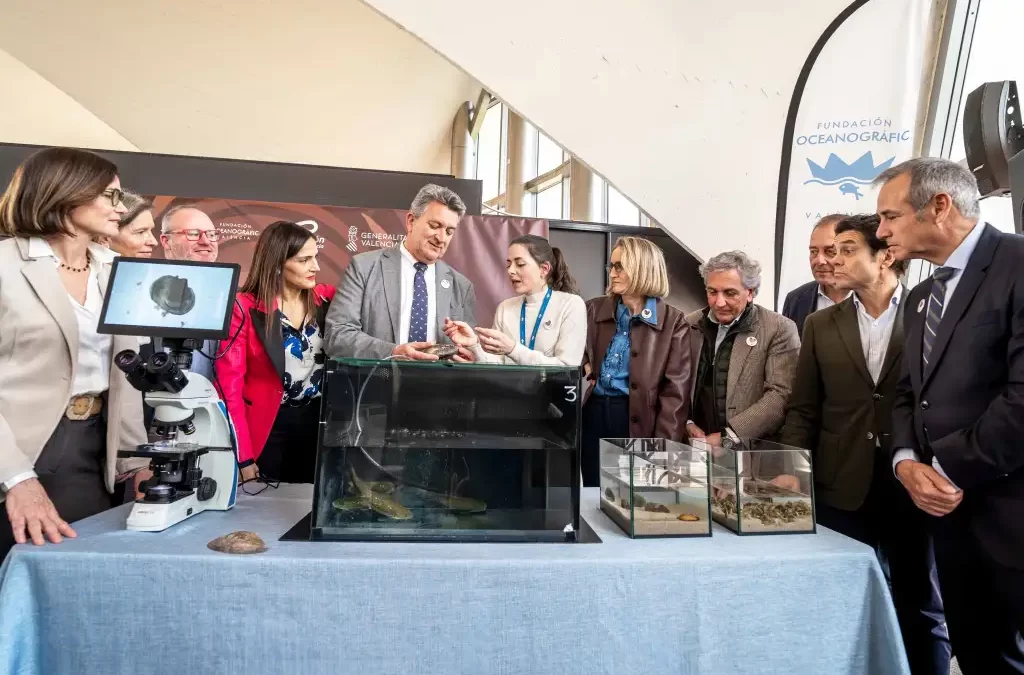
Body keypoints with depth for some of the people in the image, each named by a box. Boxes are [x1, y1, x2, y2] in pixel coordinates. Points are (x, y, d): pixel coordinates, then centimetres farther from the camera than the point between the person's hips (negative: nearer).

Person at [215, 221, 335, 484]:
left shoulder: (326, 299, 0)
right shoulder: (245, 307, -11)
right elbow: (229, 383, -10)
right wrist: (244, 457, -12)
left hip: (320, 423, 4)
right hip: (269, 428, -3)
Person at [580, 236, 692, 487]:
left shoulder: (673, 322, -3)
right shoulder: (593, 310, 8)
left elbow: (675, 391, -7)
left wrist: (662, 447, -12)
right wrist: (582, 366, -5)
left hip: (638, 421, -3)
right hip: (593, 414, 3)